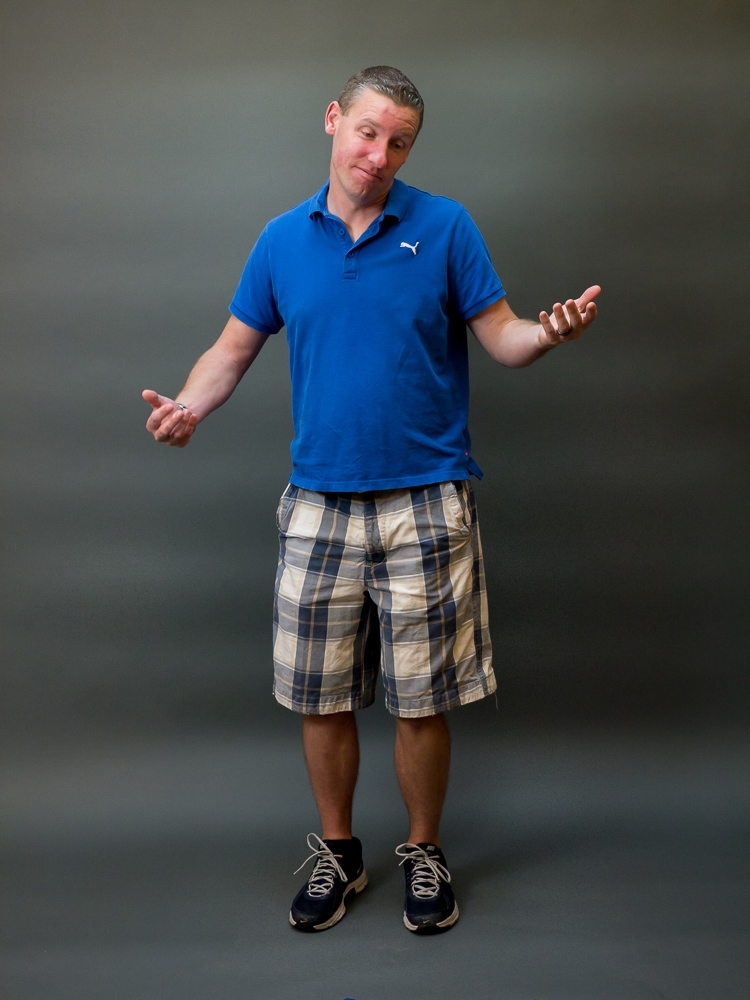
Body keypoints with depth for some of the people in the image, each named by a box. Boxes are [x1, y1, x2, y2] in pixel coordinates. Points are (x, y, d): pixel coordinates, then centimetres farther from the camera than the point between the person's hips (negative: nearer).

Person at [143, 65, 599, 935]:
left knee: (421, 701, 5)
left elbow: (502, 338, 1)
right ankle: (336, 853, 32)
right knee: (320, 698, 10)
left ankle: (423, 853, 29)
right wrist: (189, 405, -8)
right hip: (318, 504, 3)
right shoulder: (283, 238, 9)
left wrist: (549, 332, -22)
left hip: (426, 503, -2)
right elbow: (236, 346, 11)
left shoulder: (445, 227, 1)